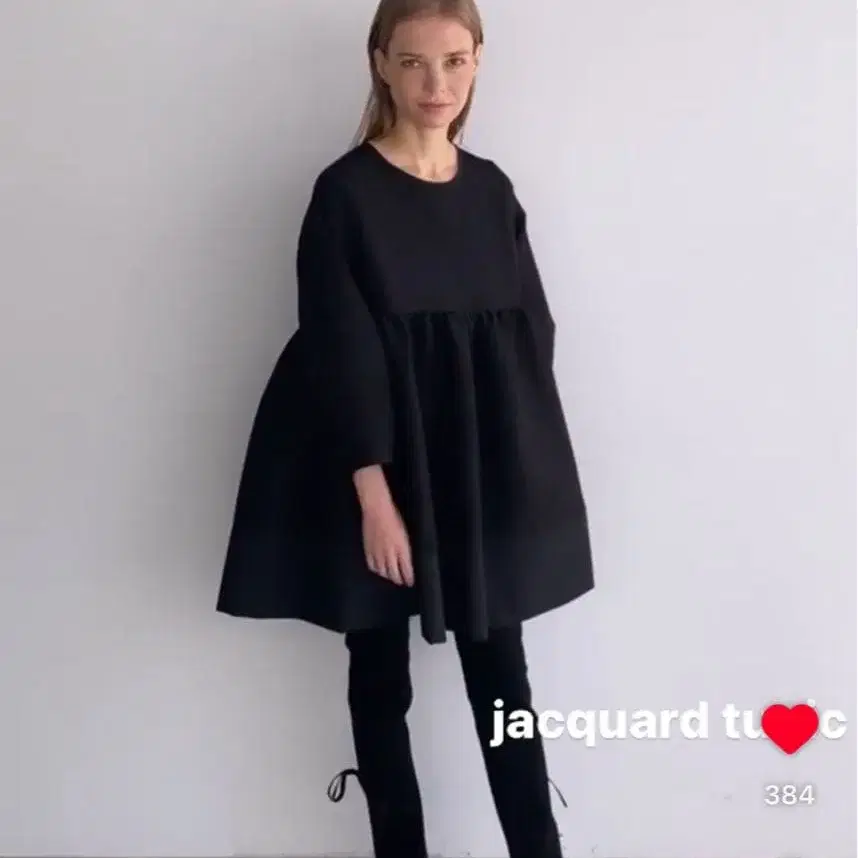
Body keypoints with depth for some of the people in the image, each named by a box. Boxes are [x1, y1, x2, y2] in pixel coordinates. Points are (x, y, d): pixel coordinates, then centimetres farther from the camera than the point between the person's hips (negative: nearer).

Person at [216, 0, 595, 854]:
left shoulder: (491, 189, 6)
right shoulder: (344, 192, -7)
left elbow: (533, 330, 9)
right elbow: (341, 352, -12)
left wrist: (531, 470, 2)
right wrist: (374, 494, -17)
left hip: (486, 471, 4)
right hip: (381, 472, -3)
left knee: (501, 672, 9)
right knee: (381, 678, 8)